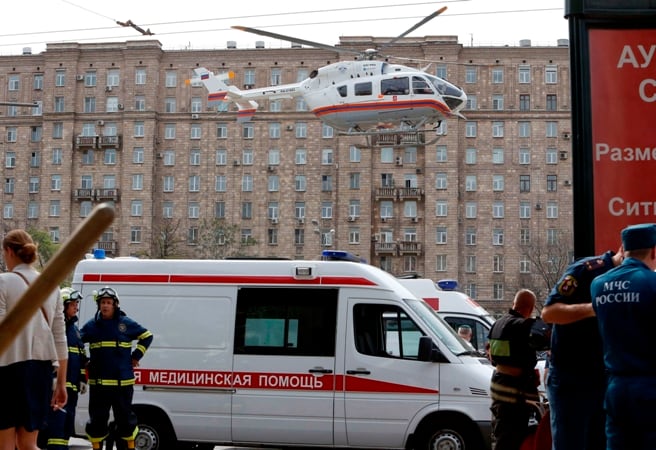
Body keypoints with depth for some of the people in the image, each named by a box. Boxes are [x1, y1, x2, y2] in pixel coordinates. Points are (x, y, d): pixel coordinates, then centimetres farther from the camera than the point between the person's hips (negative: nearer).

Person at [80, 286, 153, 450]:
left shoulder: (126, 323, 1)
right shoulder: (91, 325, 4)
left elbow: (147, 336, 11)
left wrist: (136, 356, 7)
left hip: (123, 381, -1)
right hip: (98, 382, 1)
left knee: (125, 416, 6)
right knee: (97, 417, 7)